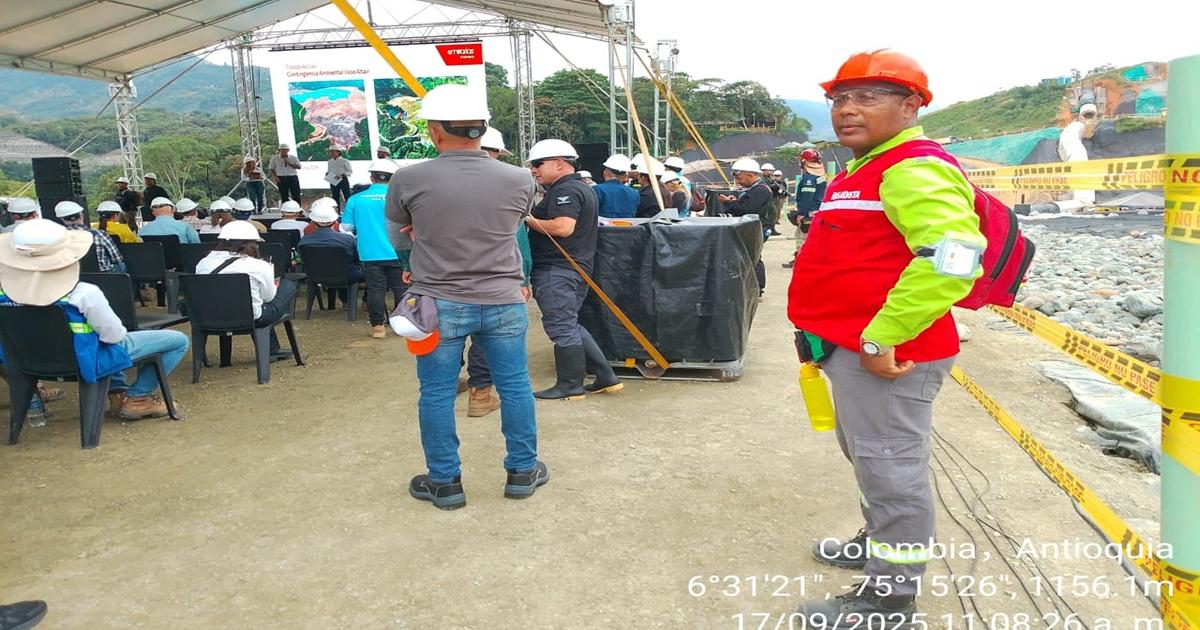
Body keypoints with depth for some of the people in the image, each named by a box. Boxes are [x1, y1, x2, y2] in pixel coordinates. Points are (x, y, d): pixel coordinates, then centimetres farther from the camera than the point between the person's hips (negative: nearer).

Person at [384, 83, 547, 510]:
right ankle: (523, 471, 26)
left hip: (439, 305, -1)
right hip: (503, 302, 2)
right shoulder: (519, 180, -5)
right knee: (515, 387, 14)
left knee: (437, 394, 11)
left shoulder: (409, 180, -10)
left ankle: (444, 482, 23)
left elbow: (397, 238, 6)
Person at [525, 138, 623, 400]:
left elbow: (563, 227, -26)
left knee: (561, 326, -3)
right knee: (570, 325, 16)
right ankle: (606, 377, 17)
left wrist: (529, 220, -14)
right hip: (577, 267, 11)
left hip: (556, 270, -11)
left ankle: (570, 386, 6)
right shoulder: (583, 188, 20)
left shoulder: (565, 190, -13)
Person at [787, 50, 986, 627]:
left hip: (884, 355, -11)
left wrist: (881, 338, -26)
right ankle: (879, 544, 43)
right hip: (853, 346, 11)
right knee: (870, 460, 23)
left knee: (891, 471, 0)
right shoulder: (866, 170, 18)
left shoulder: (915, 169, -17)